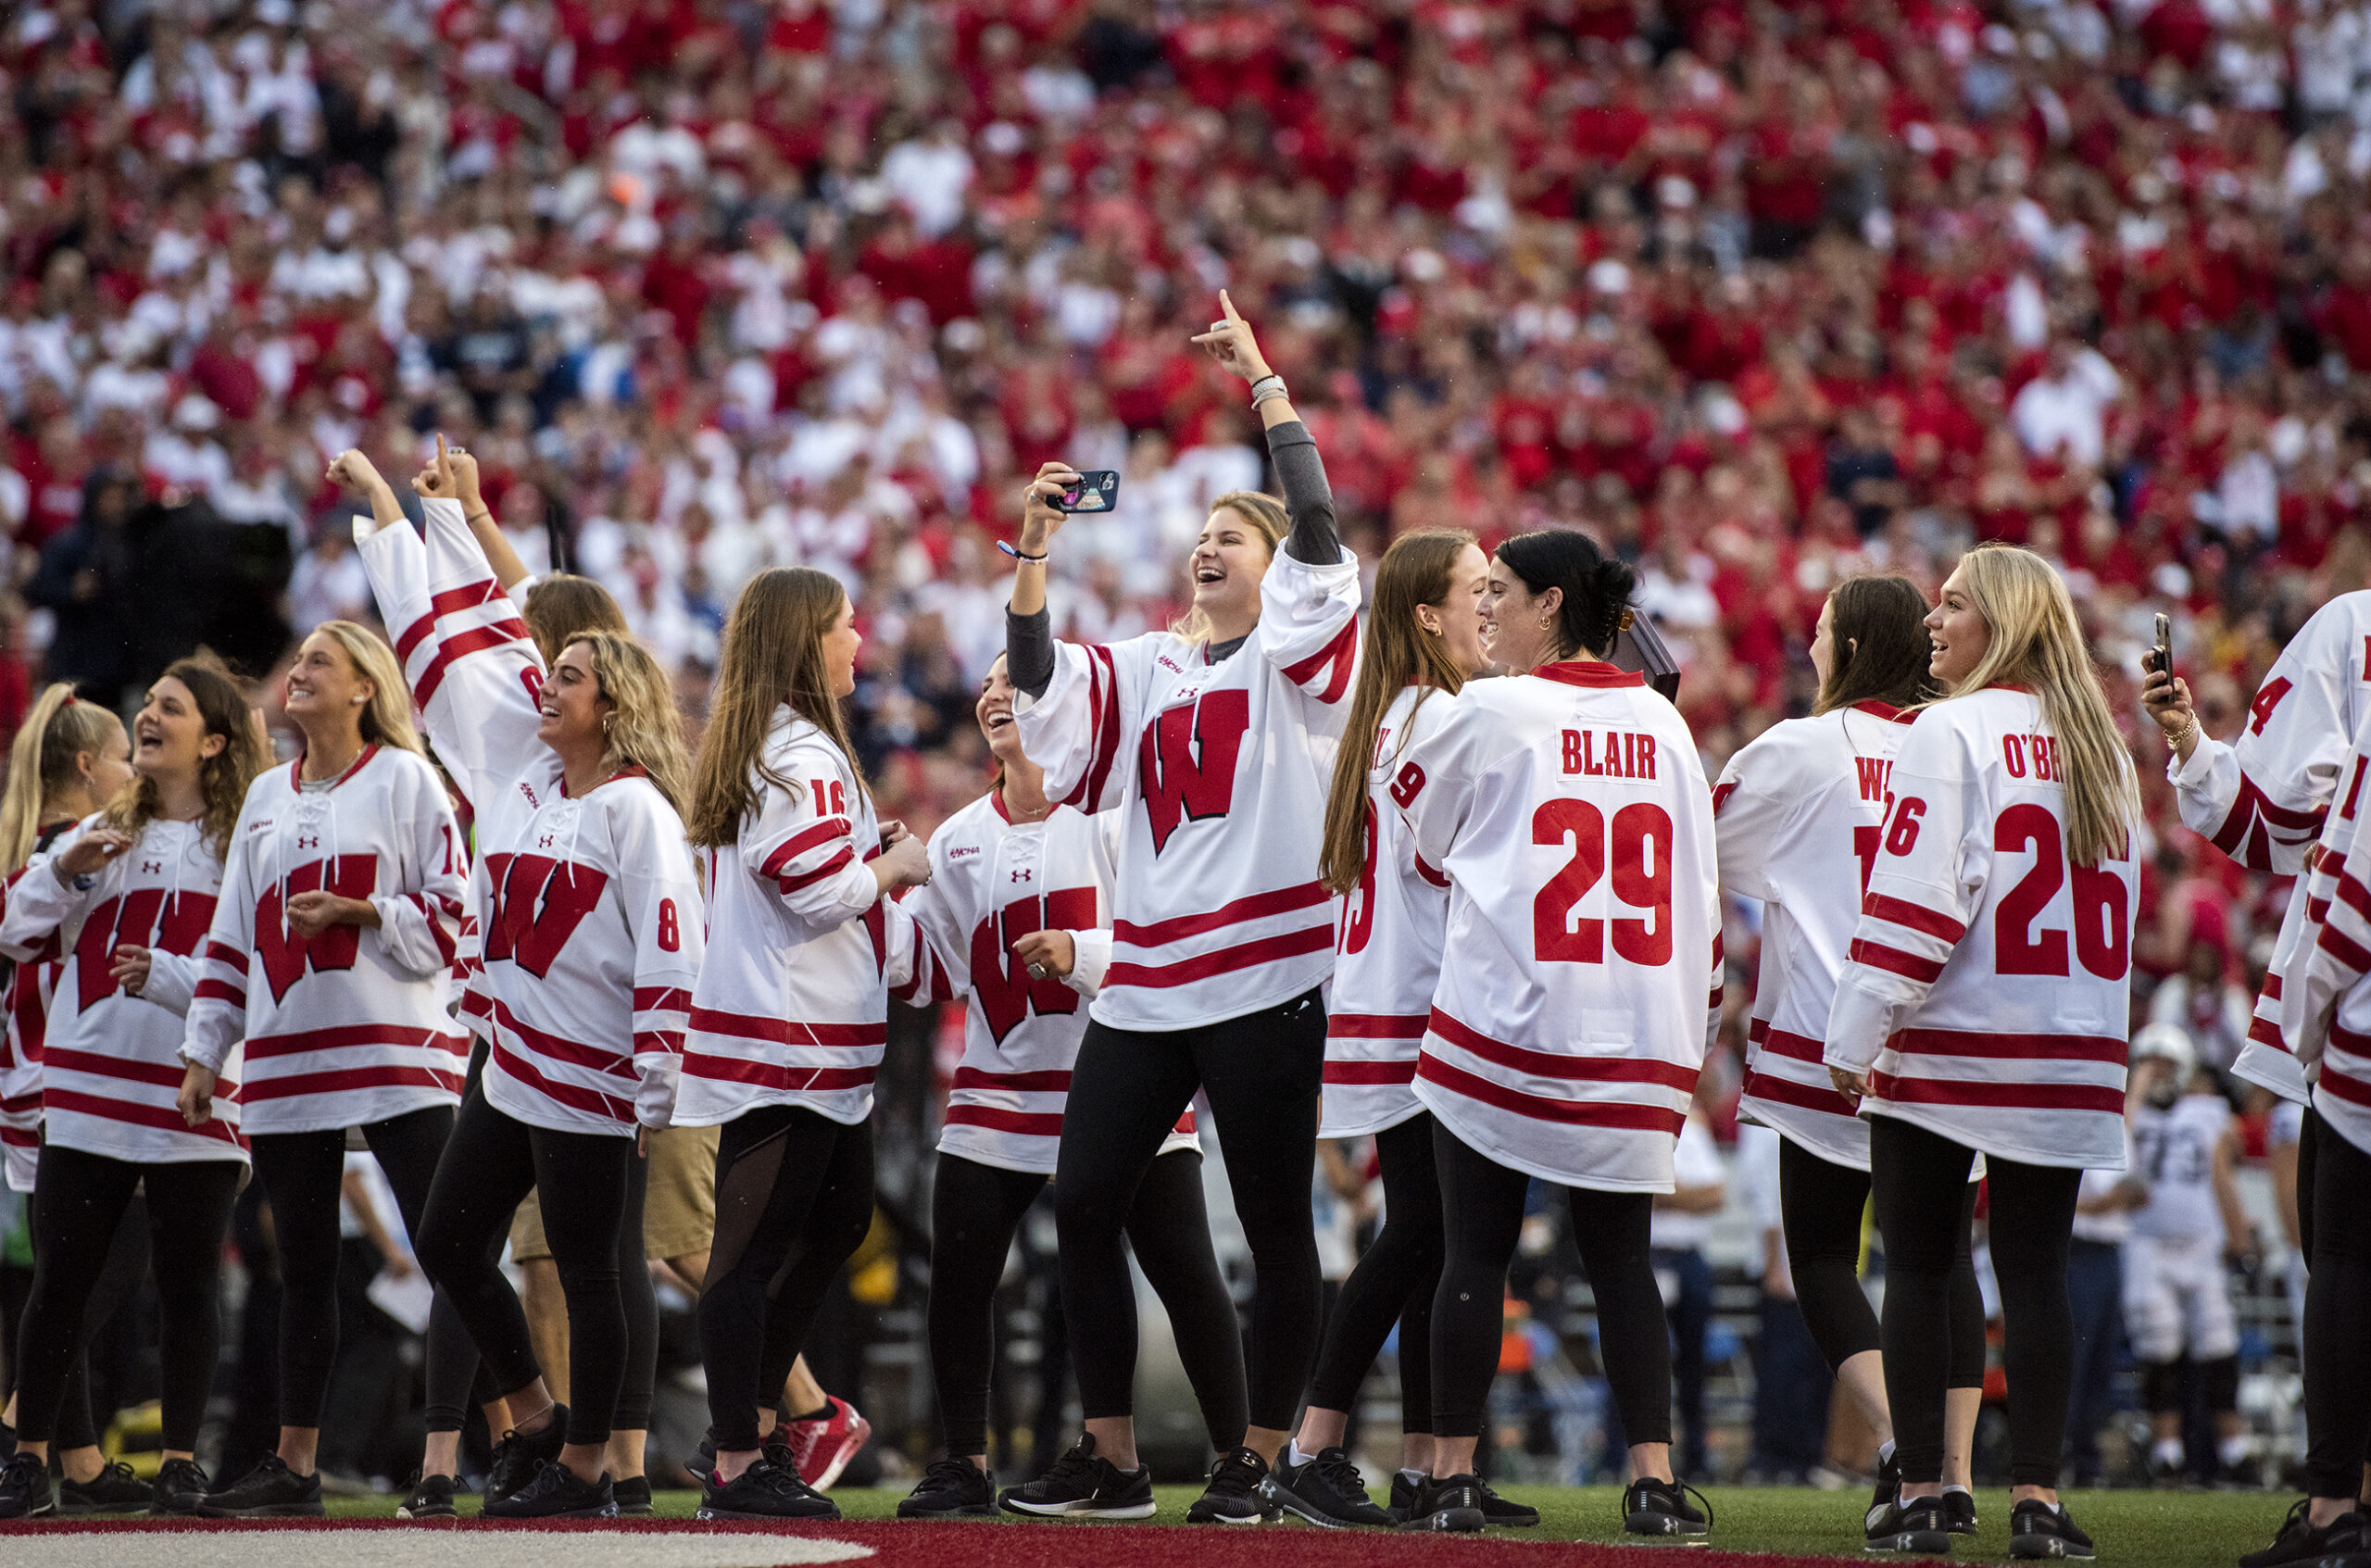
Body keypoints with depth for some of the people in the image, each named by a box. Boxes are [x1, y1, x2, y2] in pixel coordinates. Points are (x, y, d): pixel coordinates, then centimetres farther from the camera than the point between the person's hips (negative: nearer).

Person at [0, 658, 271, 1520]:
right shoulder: (105, 832, 15)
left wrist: (167, 975, -19)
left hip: (196, 1095, -3)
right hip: (88, 1090, 3)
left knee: (187, 1282, 2)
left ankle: (180, 1464, 10)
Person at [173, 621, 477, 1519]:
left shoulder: (405, 779, 2)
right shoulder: (266, 796, 18)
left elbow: (451, 912, -4)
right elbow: (233, 934, 20)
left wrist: (354, 911, -16)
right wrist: (204, 1051, 15)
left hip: (395, 1050, -5)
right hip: (286, 1062, 6)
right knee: (303, 1267, 9)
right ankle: (294, 1467, 15)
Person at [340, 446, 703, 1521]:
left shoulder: (637, 809, -13)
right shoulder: (523, 772, 9)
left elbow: (670, 950, -17)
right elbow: (466, 640, 15)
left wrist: (655, 1089, -20)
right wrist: (386, 506, 20)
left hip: (593, 1082, -9)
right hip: (509, 1070, 9)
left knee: (595, 1270, 1)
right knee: (449, 1243, 13)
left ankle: (585, 1468, 11)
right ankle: (535, 1423, 27)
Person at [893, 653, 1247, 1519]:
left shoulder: (1114, 815, -5)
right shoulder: (961, 839, 12)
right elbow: (927, 967, 11)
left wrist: (1083, 953, -24)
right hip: (1000, 1088, 4)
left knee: (1186, 1276, -4)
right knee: (957, 1278, -2)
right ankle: (964, 1467, 10)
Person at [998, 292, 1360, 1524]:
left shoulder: (1295, 654, 1)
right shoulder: (1145, 670, 17)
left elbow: (1318, 531, -12)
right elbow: (1041, 685, 6)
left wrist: (1265, 383, -12)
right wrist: (1032, 550, -4)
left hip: (1265, 979, -6)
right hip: (1144, 987, 6)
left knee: (1275, 1225, 0)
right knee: (1083, 1202, 3)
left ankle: (1257, 1459, 7)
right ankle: (1107, 1451, 13)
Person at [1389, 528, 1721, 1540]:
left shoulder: (1488, 712, -5)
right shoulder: (1663, 724, 8)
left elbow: (1417, 834, 11)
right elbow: (1702, 894, 11)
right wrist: (1694, 1035, 19)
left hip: (1501, 1028, -4)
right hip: (1636, 1041, 4)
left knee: (1473, 1255, 3)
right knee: (1622, 1262, 7)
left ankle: (1452, 1477, 5)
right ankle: (1654, 1482, 0)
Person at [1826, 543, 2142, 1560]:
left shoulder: (1952, 731, -8)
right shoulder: (2101, 742, 11)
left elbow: (1914, 898, -13)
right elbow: (2119, 897, 13)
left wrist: (1857, 1036, -10)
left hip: (1943, 1054, -5)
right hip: (2071, 1055, 5)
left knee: (1918, 1273, 3)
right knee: (2036, 1275, 5)